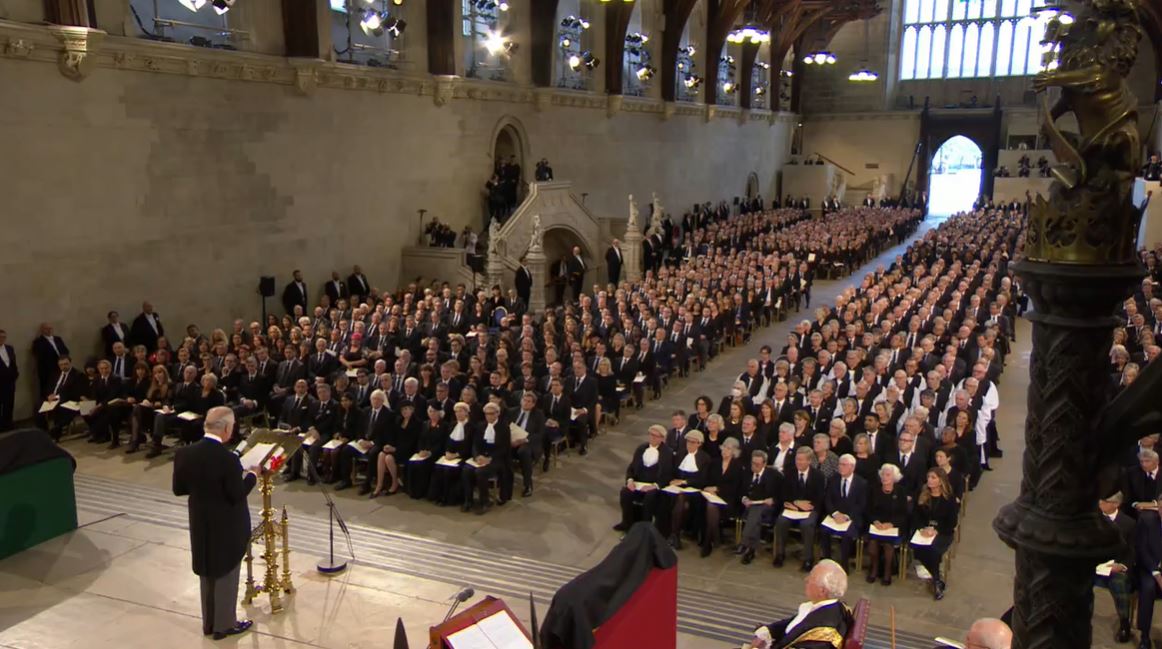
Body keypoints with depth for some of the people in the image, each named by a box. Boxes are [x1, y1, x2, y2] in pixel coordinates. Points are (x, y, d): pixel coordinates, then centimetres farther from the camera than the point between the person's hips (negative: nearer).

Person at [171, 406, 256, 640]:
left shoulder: (185, 454, -8)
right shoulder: (228, 459, -26)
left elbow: (178, 489, 1)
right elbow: (237, 495, -20)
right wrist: (252, 475, -5)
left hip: (201, 524, 6)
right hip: (227, 528, -6)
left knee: (208, 573, 22)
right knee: (226, 575, 11)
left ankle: (209, 622, 35)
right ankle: (224, 625, 24)